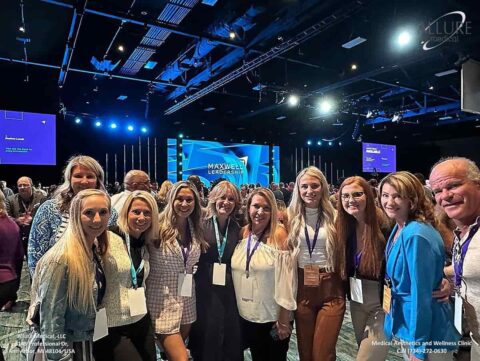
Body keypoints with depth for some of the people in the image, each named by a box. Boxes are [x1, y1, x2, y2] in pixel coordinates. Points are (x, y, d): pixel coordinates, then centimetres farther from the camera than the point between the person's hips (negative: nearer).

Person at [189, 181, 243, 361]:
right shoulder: (202, 225, -6)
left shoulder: (237, 229, 4)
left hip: (229, 290, 3)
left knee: (231, 338, 10)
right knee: (206, 336, 10)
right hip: (205, 290, -2)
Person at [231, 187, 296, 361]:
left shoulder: (279, 235, -15)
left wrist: (284, 320, -13)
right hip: (247, 316, 4)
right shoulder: (242, 234, 0)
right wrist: (238, 310, 10)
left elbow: (285, 281, -15)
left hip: (274, 318, -4)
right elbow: (237, 273, 8)